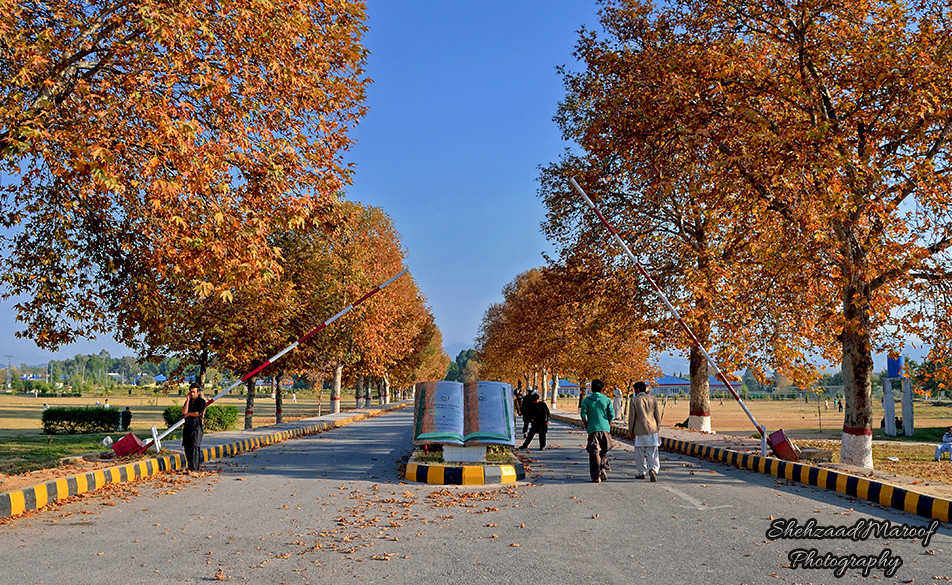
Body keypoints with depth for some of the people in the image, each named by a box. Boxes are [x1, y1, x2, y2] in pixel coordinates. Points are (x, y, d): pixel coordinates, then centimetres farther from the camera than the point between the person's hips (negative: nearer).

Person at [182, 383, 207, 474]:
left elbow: (199, 413, -13)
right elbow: (184, 412, 0)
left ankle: (194, 469, -16)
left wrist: (189, 414, -1)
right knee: (187, 447, 4)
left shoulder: (201, 401, -1)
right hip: (188, 426, 6)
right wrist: (188, 400, -3)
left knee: (195, 447, -13)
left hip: (197, 427, -6)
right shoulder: (188, 401, 16)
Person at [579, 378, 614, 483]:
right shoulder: (606, 400, 4)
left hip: (593, 430, -1)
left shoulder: (586, 400, 2)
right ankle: (603, 469, 2)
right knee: (604, 451, 20)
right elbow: (611, 415, -1)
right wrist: (608, 426, 14)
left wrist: (587, 426, 7)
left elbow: (583, 414, -7)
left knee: (594, 452, 2)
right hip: (605, 429, 1)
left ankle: (596, 476, -4)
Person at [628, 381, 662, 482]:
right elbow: (658, 415, 6)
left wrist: (631, 431, 5)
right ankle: (653, 469, -16)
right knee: (652, 452, 4)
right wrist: (657, 427, 19)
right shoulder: (653, 399, 3)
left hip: (640, 431, -2)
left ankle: (640, 473, 16)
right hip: (652, 430, 2)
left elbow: (631, 417, -4)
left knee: (640, 453, 10)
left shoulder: (634, 400, -6)